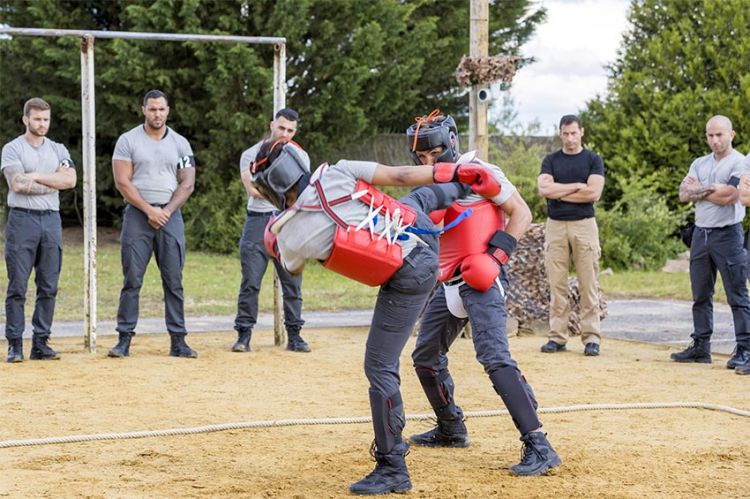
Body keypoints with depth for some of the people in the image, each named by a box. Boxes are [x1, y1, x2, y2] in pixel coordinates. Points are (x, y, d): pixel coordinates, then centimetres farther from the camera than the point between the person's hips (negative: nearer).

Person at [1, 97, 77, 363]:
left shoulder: (58, 150, 14)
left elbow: (71, 180, -2)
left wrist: (36, 176, -9)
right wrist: (54, 181, -5)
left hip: (51, 220, 5)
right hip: (22, 219, -4)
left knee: (49, 287, 4)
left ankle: (41, 343, 10)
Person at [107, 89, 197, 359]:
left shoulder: (180, 143, 10)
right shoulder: (128, 141, 3)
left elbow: (187, 184, 5)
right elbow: (123, 182, -4)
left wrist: (165, 212, -8)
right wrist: (150, 210, -11)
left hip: (171, 215, 2)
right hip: (138, 215, -2)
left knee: (174, 281, 1)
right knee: (132, 280, -4)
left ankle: (178, 340, 4)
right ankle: (124, 339, -1)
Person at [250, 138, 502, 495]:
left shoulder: (291, 237, -13)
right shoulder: (336, 174, -9)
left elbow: (293, 269, 11)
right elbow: (398, 176, -7)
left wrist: (275, 246, 32)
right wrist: (453, 171, 1)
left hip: (406, 280, -5)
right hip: (423, 234, 5)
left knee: (380, 368, 4)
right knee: (415, 198, 40)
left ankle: (392, 468, 6)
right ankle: (465, 185, 70)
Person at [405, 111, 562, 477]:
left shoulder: (479, 173, -9)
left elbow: (522, 213, -9)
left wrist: (496, 254, -19)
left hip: (481, 281, -9)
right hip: (447, 282, 9)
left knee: (495, 358, -22)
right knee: (426, 356, 17)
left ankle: (538, 446, -25)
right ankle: (450, 429, 35)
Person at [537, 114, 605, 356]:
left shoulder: (593, 160, 6)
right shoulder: (551, 160, 11)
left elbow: (593, 193, -8)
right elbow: (544, 189, -6)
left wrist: (559, 192, -4)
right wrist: (576, 186, -6)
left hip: (584, 225, -2)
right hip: (556, 225, 2)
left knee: (588, 285, -4)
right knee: (556, 285, 1)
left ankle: (591, 337, -1)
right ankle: (557, 337, 4)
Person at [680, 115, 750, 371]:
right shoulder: (699, 164, 15)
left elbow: (728, 197, -17)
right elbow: (684, 194, 3)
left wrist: (698, 189, -4)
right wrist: (711, 188, -11)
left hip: (728, 234, -7)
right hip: (701, 233, 7)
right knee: (700, 295, 10)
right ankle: (700, 347, 17)